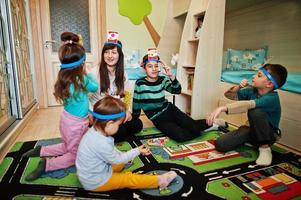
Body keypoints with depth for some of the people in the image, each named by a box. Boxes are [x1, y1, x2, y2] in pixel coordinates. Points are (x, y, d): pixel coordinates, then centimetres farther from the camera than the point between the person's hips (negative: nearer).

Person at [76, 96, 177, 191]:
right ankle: (158, 181, 2)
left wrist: (121, 155, 11)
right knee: (129, 179, -4)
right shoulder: (101, 143, -36)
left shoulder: (95, 131, -9)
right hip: (96, 183, -8)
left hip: (91, 174, 8)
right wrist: (137, 151, -9)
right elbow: (116, 160, -19)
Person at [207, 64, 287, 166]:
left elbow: (248, 105, -45)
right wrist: (239, 87, -19)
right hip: (253, 131, 5)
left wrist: (223, 108, -55)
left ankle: (265, 147, -14)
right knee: (220, 144, -17)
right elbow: (228, 95, 0)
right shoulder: (252, 91, -6)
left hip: (268, 135, -5)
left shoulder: (272, 98, -27)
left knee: (255, 111, -36)